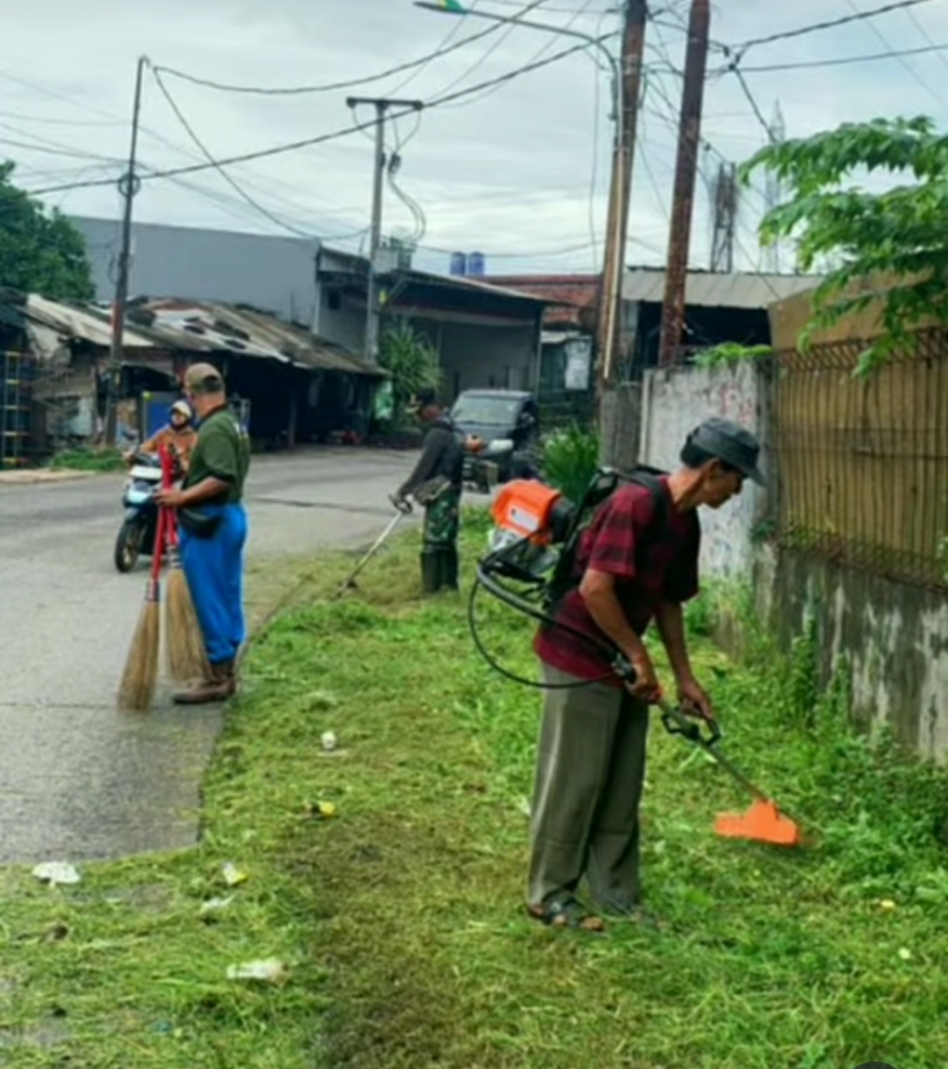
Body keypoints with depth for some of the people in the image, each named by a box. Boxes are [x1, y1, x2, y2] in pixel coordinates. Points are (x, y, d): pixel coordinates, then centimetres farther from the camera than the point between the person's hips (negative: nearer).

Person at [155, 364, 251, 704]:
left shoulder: (214, 429, -18)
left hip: (209, 523, -10)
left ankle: (217, 679, 1)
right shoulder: (233, 424, 14)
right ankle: (226, 671, 21)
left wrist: (183, 497, -24)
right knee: (227, 598, 14)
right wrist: (189, 470, 22)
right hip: (230, 516, 10)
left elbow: (222, 478, -28)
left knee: (210, 601, -4)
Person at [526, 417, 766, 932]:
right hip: (579, 658, -9)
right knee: (572, 782, 0)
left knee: (622, 786, 13)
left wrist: (685, 677, 16)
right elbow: (595, 587, -26)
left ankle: (615, 894, 23)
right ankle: (549, 894, 13)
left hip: (620, 664, 9)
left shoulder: (686, 523, 6)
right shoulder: (637, 502, -23)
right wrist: (639, 656, -17)